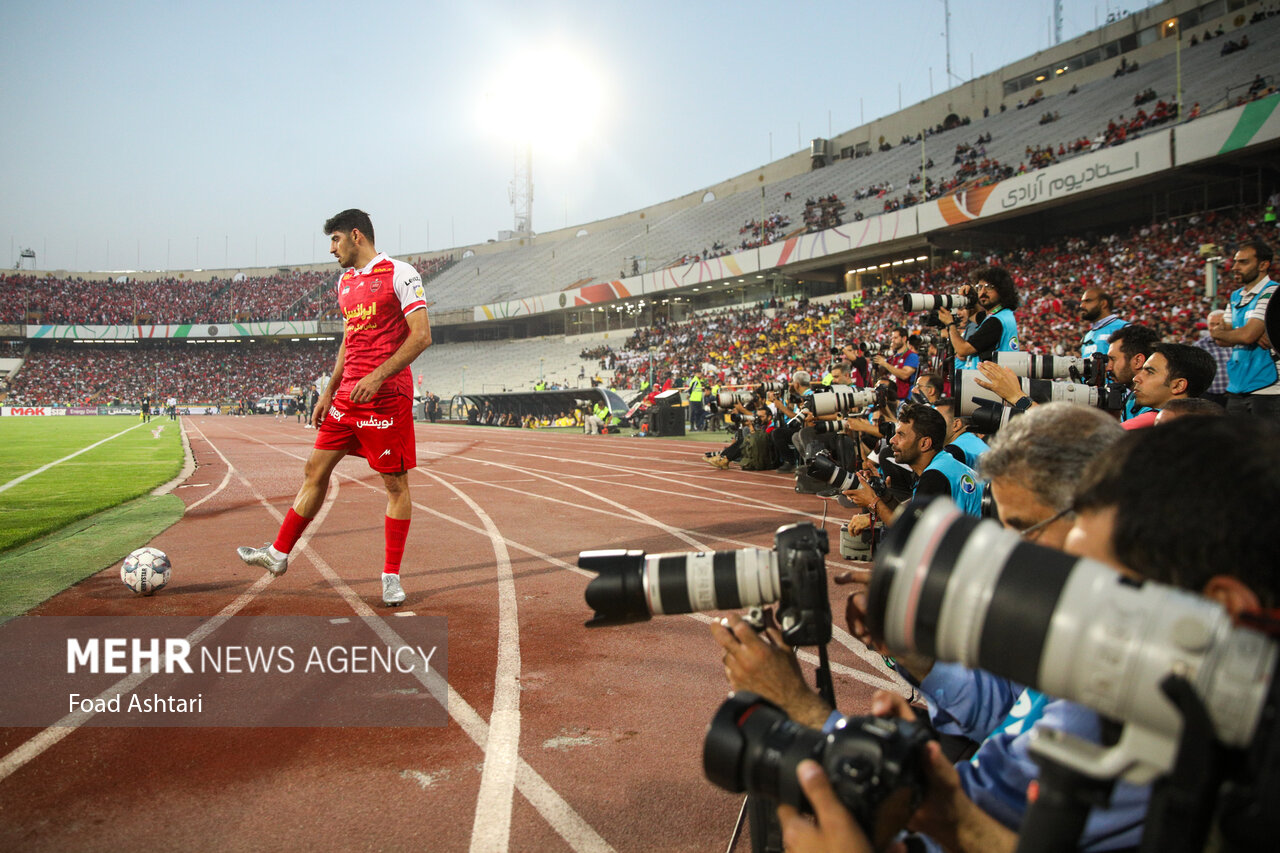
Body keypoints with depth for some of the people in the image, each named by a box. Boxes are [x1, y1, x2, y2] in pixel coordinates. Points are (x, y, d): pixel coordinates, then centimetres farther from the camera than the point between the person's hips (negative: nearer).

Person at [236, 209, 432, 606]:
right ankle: (278, 554, 22)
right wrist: (329, 392, 19)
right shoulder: (344, 282, 17)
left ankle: (391, 577, 8)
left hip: (387, 397, -8)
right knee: (315, 469, 10)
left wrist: (378, 376, -22)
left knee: (395, 484, -1)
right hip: (347, 396, 8)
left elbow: (421, 335, -15)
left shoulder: (399, 274, -8)